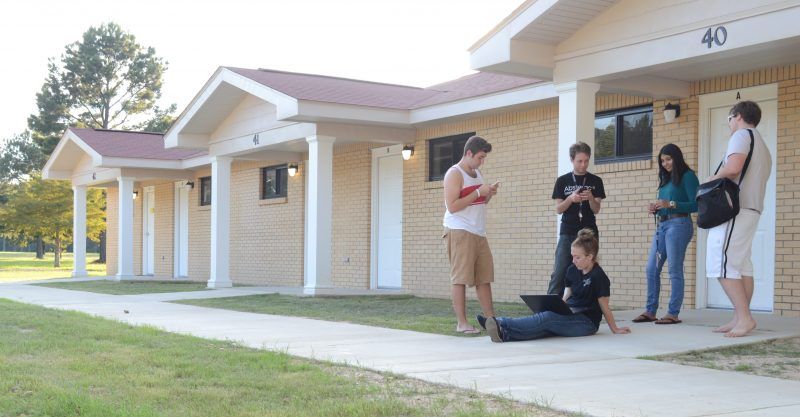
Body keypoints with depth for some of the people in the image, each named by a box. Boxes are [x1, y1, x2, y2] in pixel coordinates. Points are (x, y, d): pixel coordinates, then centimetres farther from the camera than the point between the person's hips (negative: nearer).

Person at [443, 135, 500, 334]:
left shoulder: (477, 174, 19)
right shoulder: (454, 174, -7)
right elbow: (452, 206, -16)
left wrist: (489, 194, 8)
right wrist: (478, 192, -14)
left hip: (479, 233, 8)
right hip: (460, 233, -8)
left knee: (484, 278, 7)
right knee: (460, 278, -6)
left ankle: (491, 319, 10)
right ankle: (462, 323, -3)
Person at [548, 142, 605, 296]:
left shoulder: (595, 181, 6)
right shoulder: (563, 181, 6)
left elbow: (596, 210, 2)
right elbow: (558, 209, 2)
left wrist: (591, 198, -19)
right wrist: (570, 199, -17)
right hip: (567, 234, -1)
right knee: (559, 273, -7)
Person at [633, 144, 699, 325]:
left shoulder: (687, 176, -3)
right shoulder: (665, 179, 19)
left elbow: (695, 205, -12)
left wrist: (670, 204, -20)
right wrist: (655, 208, 1)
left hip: (678, 224, -8)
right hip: (661, 225, 8)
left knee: (675, 270, -6)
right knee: (651, 269, 5)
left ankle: (673, 313, -3)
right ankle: (650, 311, 11)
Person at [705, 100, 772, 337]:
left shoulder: (742, 135, -4)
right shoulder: (762, 145, 27)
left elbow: (733, 168, -21)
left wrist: (710, 181, -6)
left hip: (735, 208, -10)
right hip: (752, 209, 10)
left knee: (722, 264, -14)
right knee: (742, 266, 7)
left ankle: (744, 317, -18)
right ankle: (741, 319, 6)